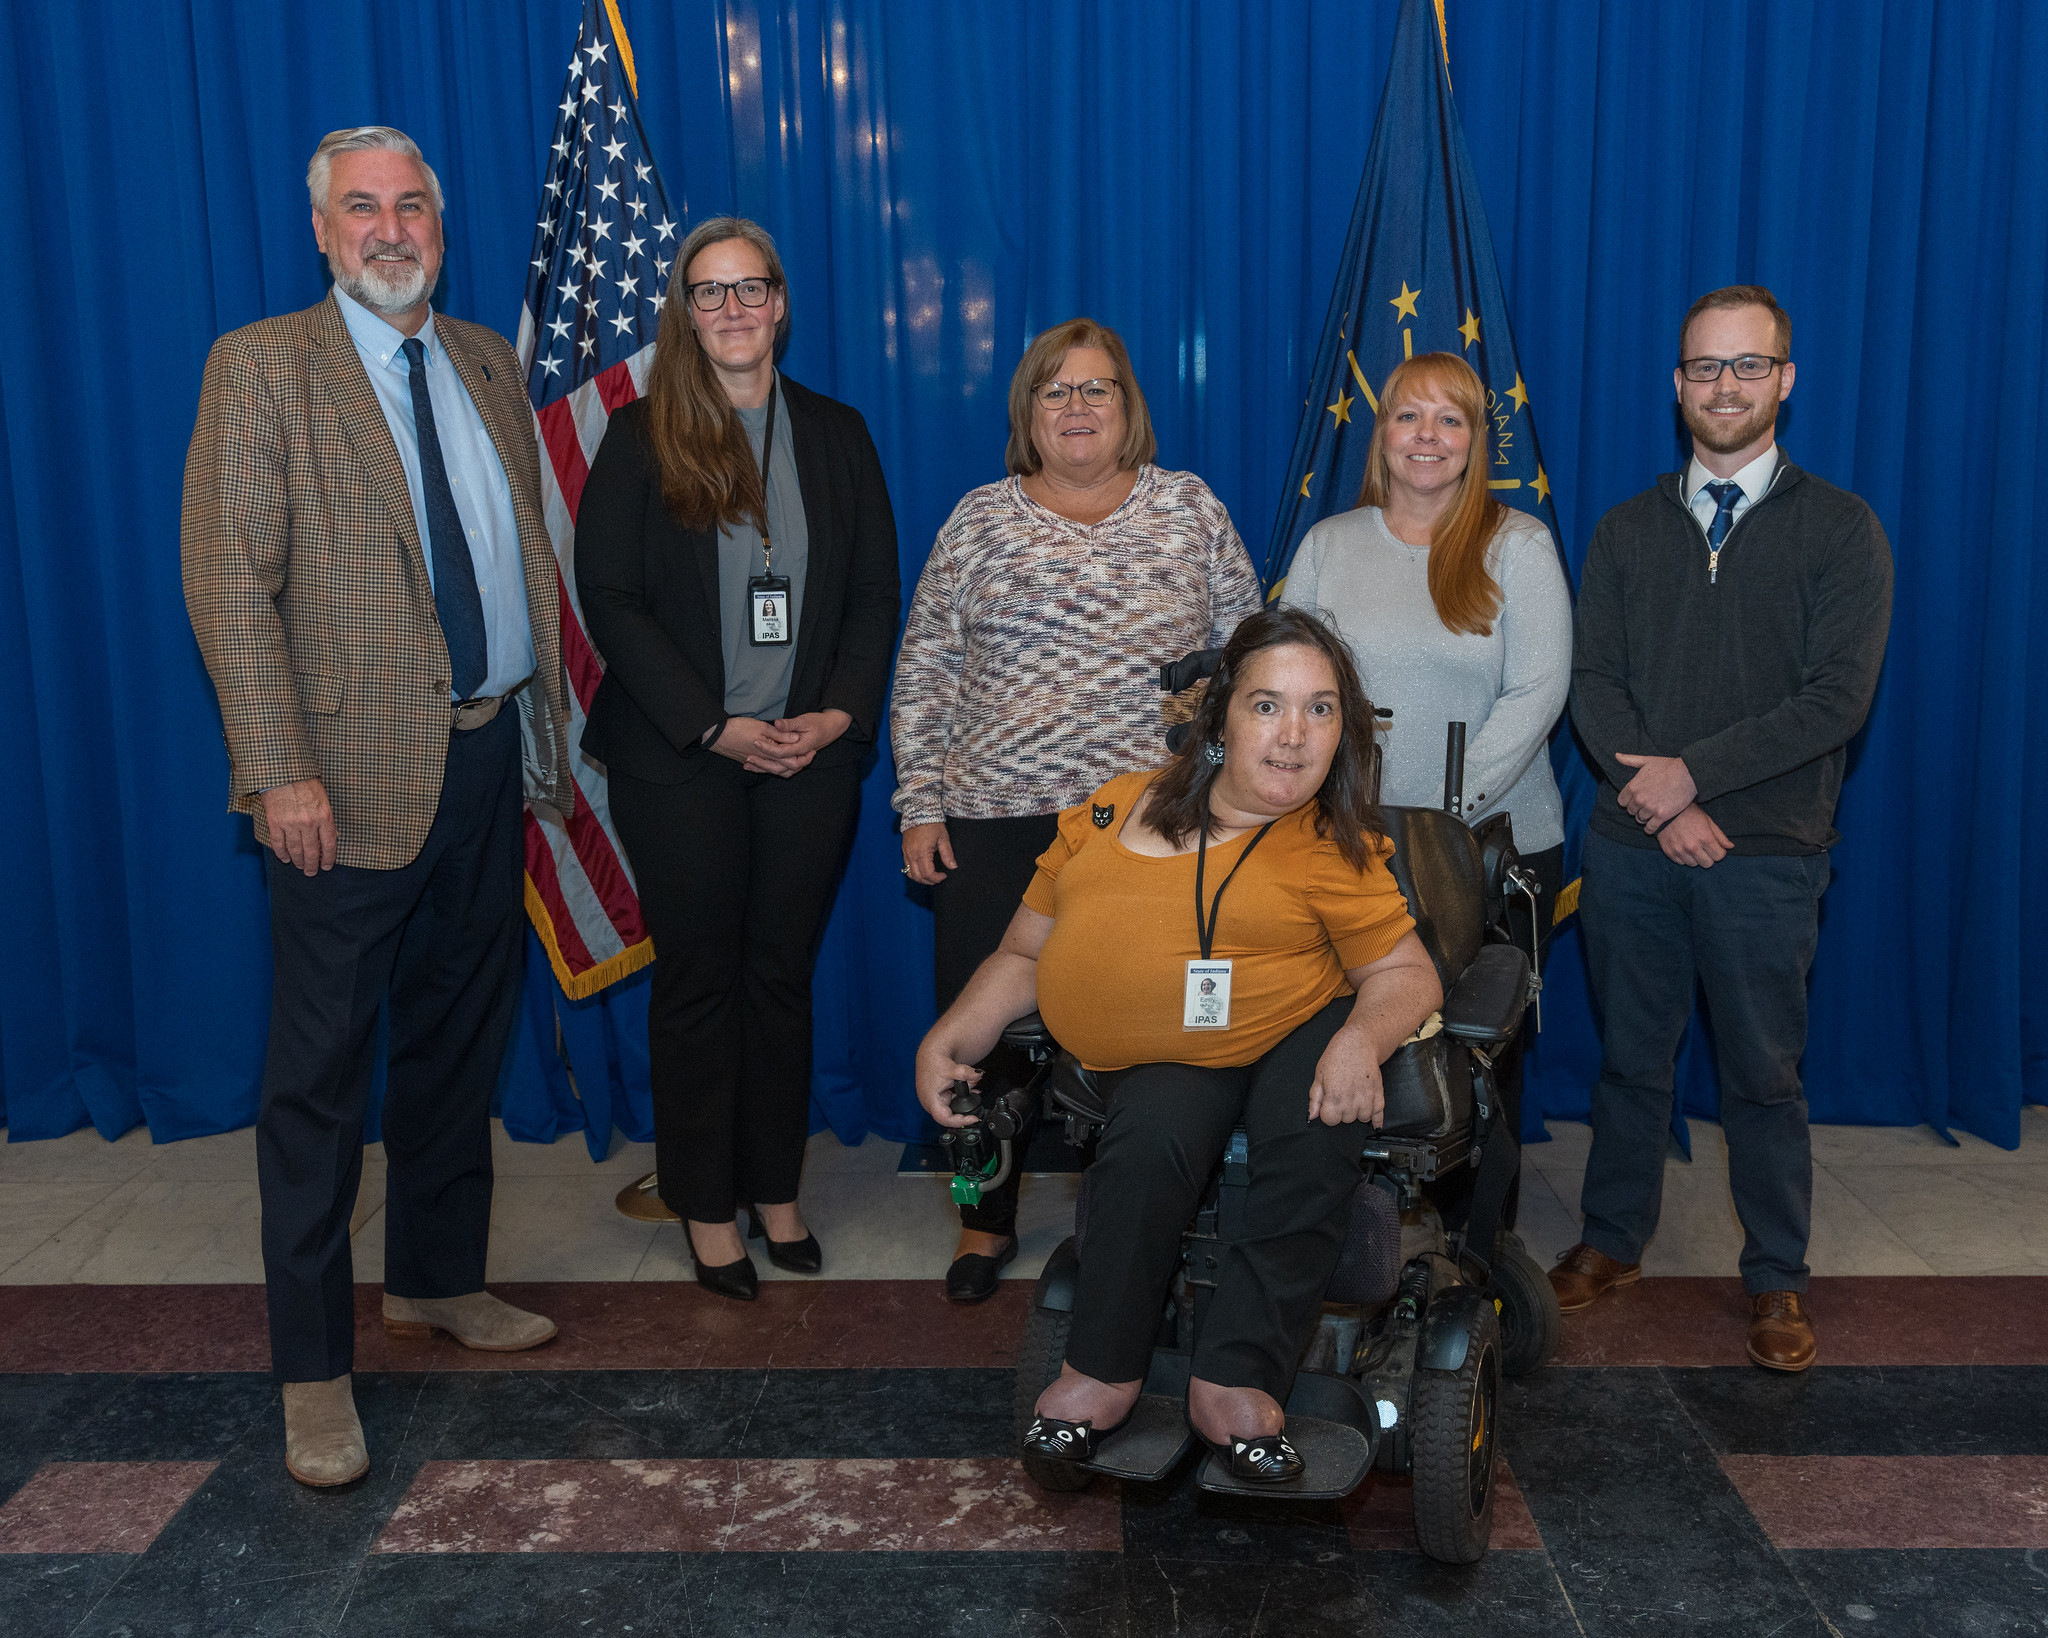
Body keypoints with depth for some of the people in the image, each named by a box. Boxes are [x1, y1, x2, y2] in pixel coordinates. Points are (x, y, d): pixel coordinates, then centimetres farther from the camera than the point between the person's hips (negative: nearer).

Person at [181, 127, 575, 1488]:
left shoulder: (490, 366, 13)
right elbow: (229, 583, -12)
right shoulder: (260, 369, -5)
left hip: (490, 757, 6)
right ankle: (315, 1368, 12)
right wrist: (281, 772, -19)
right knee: (322, 1072, 1)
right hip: (354, 775, -6)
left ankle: (438, 1281, 34)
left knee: (461, 1043, 16)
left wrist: (551, 722, 11)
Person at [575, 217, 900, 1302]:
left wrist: (839, 713, -7)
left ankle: (776, 1190, 23)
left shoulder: (836, 435, 8)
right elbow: (609, 596, -6)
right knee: (698, 980, 5)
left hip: (812, 757, 3)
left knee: (782, 974, 10)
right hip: (680, 762, -2)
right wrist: (713, 726, -13)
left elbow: (875, 591, 7)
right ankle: (707, 1207, 18)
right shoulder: (641, 438, -1)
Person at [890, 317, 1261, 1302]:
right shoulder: (980, 521, 7)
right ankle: (988, 1221, 24)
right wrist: (920, 805, 1)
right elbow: (925, 672, 6)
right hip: (997, 818, 1)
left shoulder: (1192, 510, 7)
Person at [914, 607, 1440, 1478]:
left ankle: (1235, 1378, -24)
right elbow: (1022, 954, 14)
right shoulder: (1114, 812, 9)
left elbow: (1409, 974, 1)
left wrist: (1361, 1038, -22)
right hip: (1151, 1061, 1)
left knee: (1317, 1139, -33)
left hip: (1295, 1038, -1)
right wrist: (950, 1038, -2)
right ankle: (1103, 1371, -15)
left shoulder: (1335, 850, 3)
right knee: (1153, 1139, -32)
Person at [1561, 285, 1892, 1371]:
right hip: (1633, 842, 3)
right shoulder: (1628, 531, 9)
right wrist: (1658, 798, -13)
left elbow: (1838, 699, -8)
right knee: (1630, 1056, 13)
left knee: (1762, 1073, 6)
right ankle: (1613, 1239, 29)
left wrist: (1694, 772, -13)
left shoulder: (1840, 529, 0)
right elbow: (1593, 680, 2)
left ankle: (1776, 1279, 21)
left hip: (1767, 853, -2)